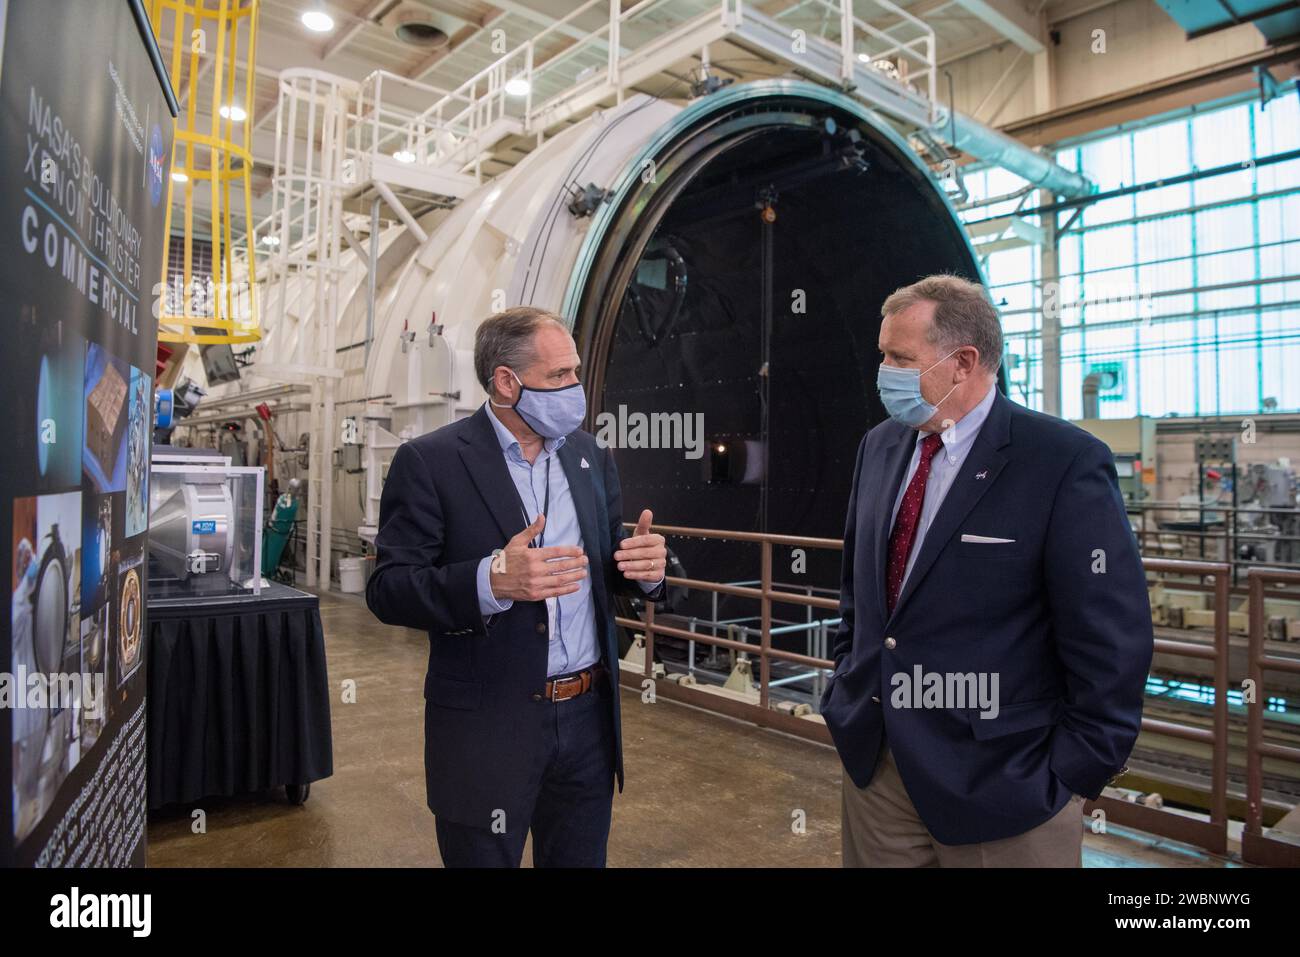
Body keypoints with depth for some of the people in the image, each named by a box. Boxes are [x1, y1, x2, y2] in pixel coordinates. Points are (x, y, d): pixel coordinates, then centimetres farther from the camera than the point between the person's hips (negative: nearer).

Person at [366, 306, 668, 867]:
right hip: (487, 729, -4)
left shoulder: (589, 456, 5)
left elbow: (603, 566, 10)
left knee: (580, 859, 20)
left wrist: (643, 567, -13)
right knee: (485, 856, 14)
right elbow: (388, 590, -14)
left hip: (587, 716, 5)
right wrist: (489, 580, -31)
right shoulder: (430, 462, -11)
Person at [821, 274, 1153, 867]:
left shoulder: (1067, 463, -15)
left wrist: (1075, 777, -11)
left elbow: (1111, 642, -13)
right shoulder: (878, 447, 3)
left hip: (998, 780, -5)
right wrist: (846, 687, 10)